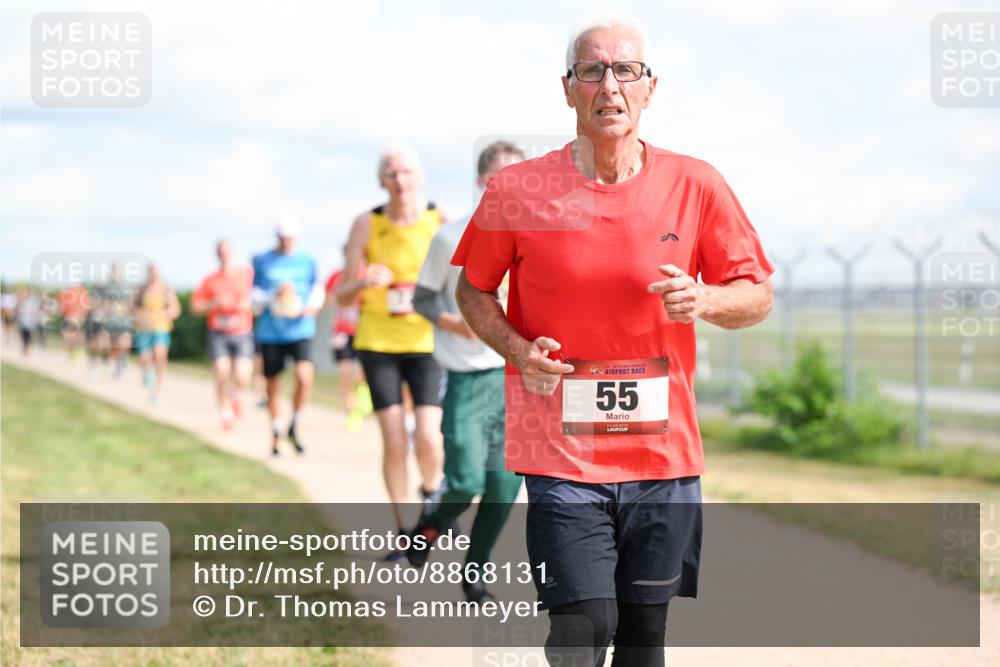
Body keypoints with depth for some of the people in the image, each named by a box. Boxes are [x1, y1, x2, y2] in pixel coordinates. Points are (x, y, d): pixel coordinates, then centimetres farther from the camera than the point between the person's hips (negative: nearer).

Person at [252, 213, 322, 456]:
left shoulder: (307, 261, 7)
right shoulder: (262, 261, 4)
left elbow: (317, 289, 18)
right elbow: (255, 298, 5)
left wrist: (313, 304, -4)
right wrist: (275, 295, -14)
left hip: (300, 330, 0)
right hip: (270, 333, 0)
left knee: (304, 377, -20)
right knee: (272, 385, 5)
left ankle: (294, 425, 1)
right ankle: (276, 433, 23)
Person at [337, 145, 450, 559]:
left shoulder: (442, 221, -7)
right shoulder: (366, 224, -7)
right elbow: (343, 296, -3)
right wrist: (364, 281, -25)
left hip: (426, 343, 0)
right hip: (378, 342, 0)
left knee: (428, 438, -13)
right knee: (394, 442, -5)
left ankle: (431, 490, 22)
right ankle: (403, 532, 11)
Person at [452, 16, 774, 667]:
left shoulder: (696, 185, 0)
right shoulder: (517, 189, -3)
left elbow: (759, 297, 6)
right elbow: (473, 290, 10)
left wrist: (705, 301, -16)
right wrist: (518, 350, -9)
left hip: (664, 451, 2)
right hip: (560, 449, -2)